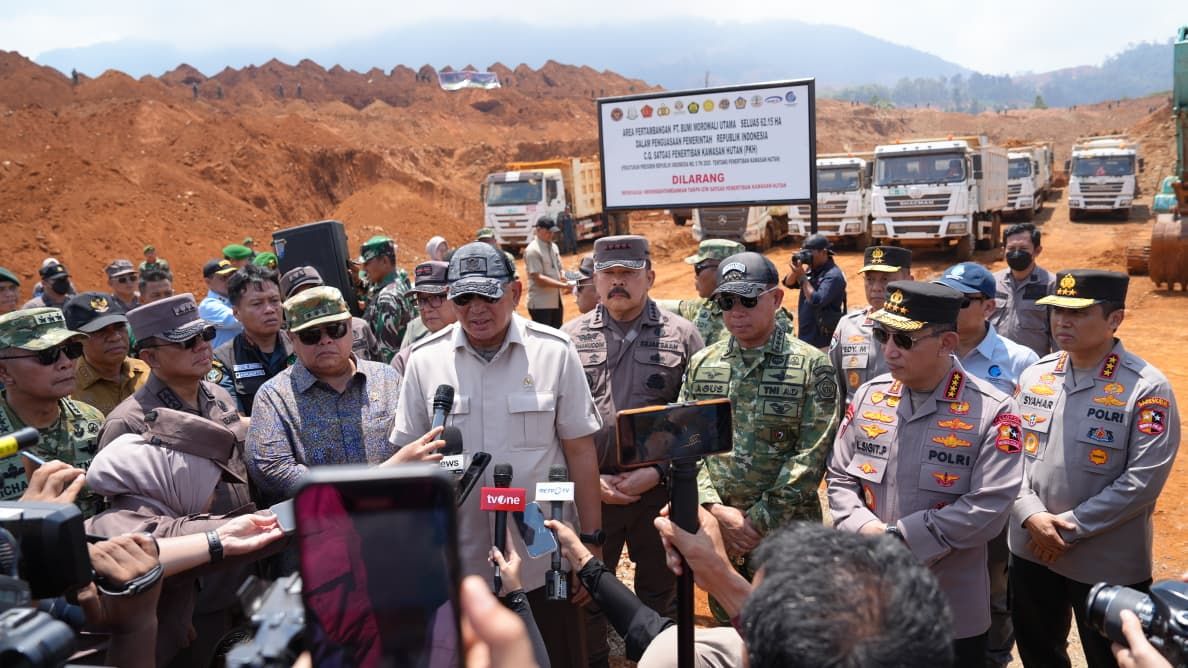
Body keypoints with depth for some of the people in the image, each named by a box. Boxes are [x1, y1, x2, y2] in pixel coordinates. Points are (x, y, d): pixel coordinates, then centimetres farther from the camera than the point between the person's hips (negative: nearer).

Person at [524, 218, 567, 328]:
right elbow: (539, 279, -21)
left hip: (556, 301, 8)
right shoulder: (532, 250, -14)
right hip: (540, 304, -8)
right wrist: (564, 285, -26)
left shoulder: (553, 246, 12)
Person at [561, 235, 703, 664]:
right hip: (590, 491, 1)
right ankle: (589, 658, 36)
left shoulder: (682, 336, -2)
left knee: (660, 591, 16)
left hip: (661, 490, -1)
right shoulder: (570, 338, 2)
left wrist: (659, 472, -13)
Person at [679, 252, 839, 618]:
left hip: (785, 533, -3)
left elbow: (811, 457, -11)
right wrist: (716, 510, -10)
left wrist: (758, 521, -14)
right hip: (713, 529, 3)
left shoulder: (812, 366, -6)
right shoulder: (701, 364, 5)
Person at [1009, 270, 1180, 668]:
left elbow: (1143, 481, -18)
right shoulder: (1033, 376, 2)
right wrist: (1031, 516, -13)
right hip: (1031, 552, 5)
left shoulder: (1148, 388, -14)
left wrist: (1069, 527, -18)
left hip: (1109, 564, -5)